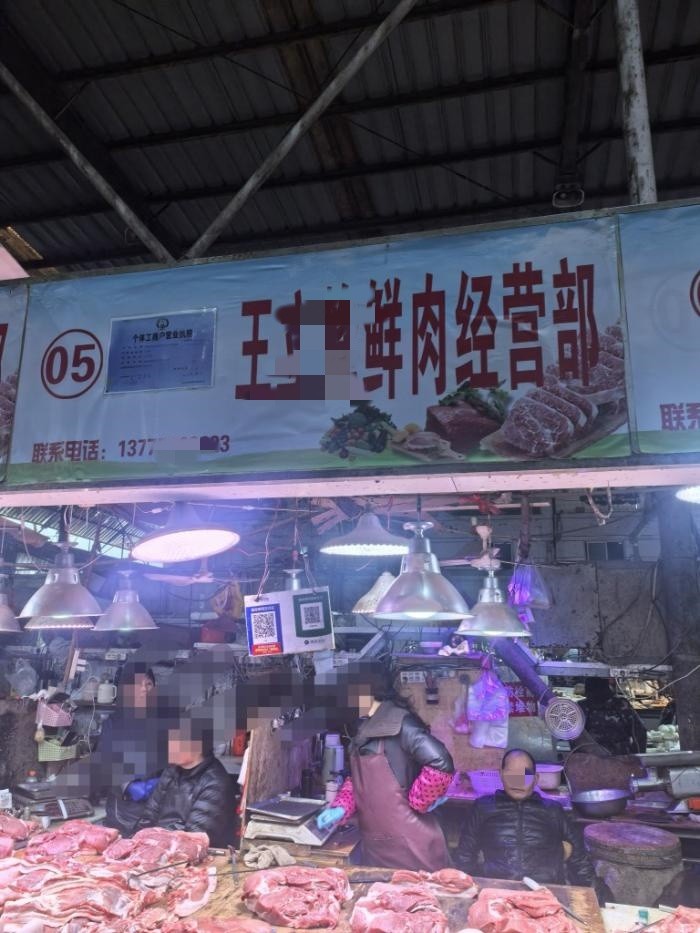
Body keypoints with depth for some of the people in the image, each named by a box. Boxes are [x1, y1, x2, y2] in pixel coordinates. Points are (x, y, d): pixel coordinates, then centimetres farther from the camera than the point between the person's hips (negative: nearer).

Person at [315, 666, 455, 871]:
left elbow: (441, 764, -28)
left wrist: (416, 803, -16)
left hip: (408, 844, -8)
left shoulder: (399, 723, -18)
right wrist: (340, 808, 1)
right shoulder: (365, 728, 9)